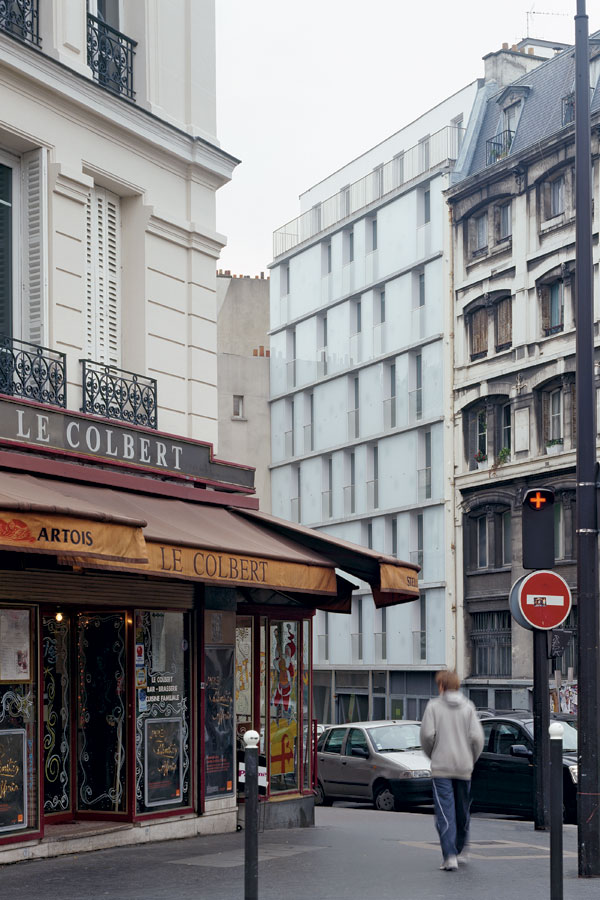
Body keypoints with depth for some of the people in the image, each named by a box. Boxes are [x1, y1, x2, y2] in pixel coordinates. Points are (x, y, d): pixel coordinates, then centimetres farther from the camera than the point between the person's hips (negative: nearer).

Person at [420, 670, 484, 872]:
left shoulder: (434, 706, -3)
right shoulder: (468, 707, 3)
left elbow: (427, 734, -9)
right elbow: (477, 737, -4)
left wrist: (432, 755, 8)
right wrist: (472, 760, 11)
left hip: (441, 767, -3)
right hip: (464, 767, 3)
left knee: (445, 813, -4)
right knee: (462, 811, 17)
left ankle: (450, 856, -14)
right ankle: (461, 850, 30)